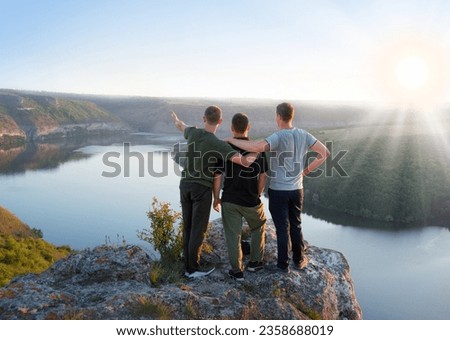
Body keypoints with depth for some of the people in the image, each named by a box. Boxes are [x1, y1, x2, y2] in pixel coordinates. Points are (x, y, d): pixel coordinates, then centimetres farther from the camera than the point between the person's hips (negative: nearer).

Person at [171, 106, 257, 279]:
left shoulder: (193, 133, -2)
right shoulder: (219, 144, -19)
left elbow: (182, 127, 25)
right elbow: (243, 161, -31)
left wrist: (176, 120, 48)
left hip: (185, 184, 6)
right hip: (202, 188, -6)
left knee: (188, 226, 13)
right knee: (198, 228, 3)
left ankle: (188, 264, 21)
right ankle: (193, 269, 11)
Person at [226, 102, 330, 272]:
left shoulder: (278, 137, -20)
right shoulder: (303, 135, -2)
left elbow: (256, 147, -38)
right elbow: (325, 153, 2)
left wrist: (232, 140, -24)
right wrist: (306, 171, 6)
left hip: (278, 190, -5)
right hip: (296, 189, 5)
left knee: (282, 228, 7)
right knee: (295, 226, 20)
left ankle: (283, 264, 20)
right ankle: (299, 260, 32)